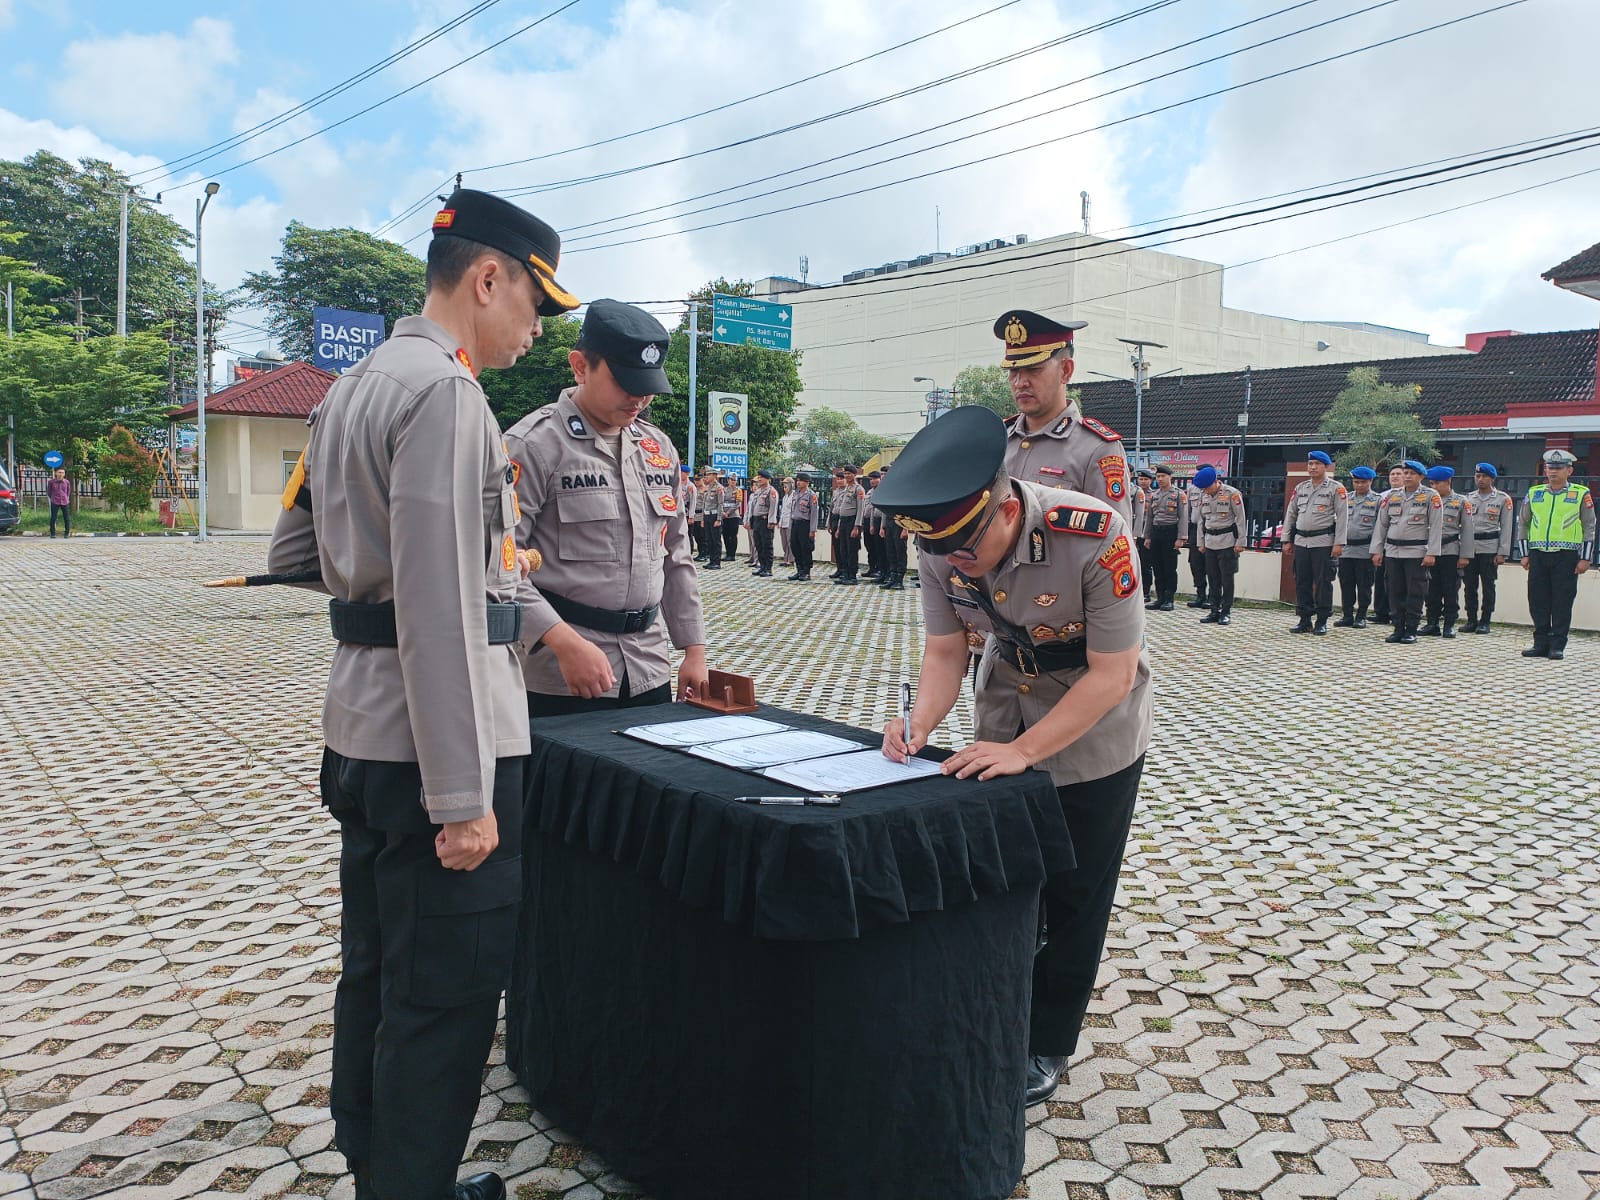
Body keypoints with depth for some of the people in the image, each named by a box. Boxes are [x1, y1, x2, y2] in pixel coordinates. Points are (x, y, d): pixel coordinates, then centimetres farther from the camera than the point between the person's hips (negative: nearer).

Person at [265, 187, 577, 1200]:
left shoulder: (356, 386, 14)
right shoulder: (444, 392, -17)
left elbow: (293, 552, 24)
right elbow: (441, 609, -23)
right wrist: (462, 798, -22)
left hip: (362, 728, 10)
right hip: (432, 735, -10)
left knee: (378, 971, 21)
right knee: (447, 998, 2)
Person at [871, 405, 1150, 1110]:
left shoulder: (1094, 537, -35)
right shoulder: (941, 546, -20)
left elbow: (1113, 674, -29)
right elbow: (945, 653, -10)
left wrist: (1022, 752, -34)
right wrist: (920, 725, -28)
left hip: (1093, 735, -4)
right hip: (1002, 729, 4)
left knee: (1073, 898, 7)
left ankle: (1046, 1046, 26)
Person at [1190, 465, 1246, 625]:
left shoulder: (1232, 494, -10)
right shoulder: (1203, 495, 7)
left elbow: (1241, 519, -7)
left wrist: (1240, 542, -9)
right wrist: (1201, 542, 13)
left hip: (1227, 541, -5)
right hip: (1210, 542, 5)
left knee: (1227, 578, 0)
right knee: (1212, 578, 8)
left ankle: (1226, 611, 6)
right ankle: (1215, 611, 15)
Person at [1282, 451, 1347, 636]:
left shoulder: (1336, 488, -1)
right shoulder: (1300, 487, 14)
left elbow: (1341, 516, -6)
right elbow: (1290, 514, 16)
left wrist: (1339, 543, -12)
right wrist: (1286, 540, 11)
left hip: (1323, 542, -5)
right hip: (1301, 541, 5)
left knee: (1323, 582, -2)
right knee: (1302, 582, 6)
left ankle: (1322, 621, 6)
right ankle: (1305, 620, 14)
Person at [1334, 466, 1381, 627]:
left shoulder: (1377, 500, 1)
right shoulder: (1346, 499, 13)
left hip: (1365, 551, -4)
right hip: (1346, 549, 4)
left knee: (1364, 586, 2)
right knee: (1346, 584, 5)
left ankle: (1361, 617, 10)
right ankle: (1348, 616, 12)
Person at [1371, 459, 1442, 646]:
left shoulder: (1431, 496, 0)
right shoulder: (1391, 496, 10)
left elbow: (1435, 526, -4)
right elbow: (1381, 524, 12)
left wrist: (1431, 553, -11)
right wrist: (1377, 550, 6)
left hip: (1417, 553, -4)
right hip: (1393, 551, 4)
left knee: (1415, 593, -1)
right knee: (1396, 592, 5)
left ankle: (1411, 631, 5)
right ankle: (1398, 628, 13)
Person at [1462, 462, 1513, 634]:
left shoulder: (1503, 499, 1)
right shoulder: (1469, 498, 12)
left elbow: (1506, 527, -1)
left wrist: (1502, 553, -8)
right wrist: (1462, 551, 6)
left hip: (1490, 547, -3)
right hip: (1469, 547, 3)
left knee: (1488, 586, 0)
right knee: (1470, 585, 4)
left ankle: (1485, 622, 7)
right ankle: (1471, 620, 13)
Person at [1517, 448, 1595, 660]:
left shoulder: (1581, 494, 3)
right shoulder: (1534, 493, 10)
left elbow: (1589, 527, 2)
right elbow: (1522, 524, 15)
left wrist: (1585, 558, -3)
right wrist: (1524, 554, 9)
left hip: (1566, 557, -3)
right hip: (1538, 555, 3)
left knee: (1562, 603, 0)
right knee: (1538, 602, 4)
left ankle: (1557, 646, 5)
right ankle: (1541, 644, 11)